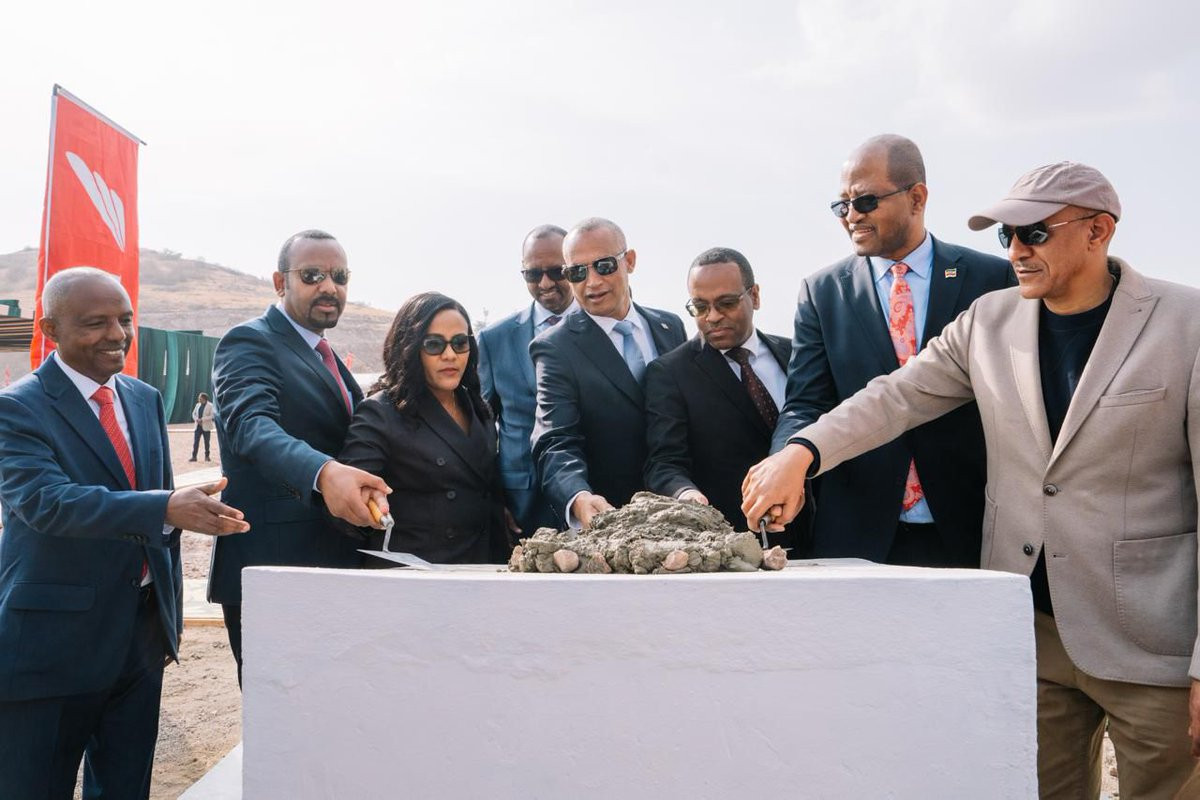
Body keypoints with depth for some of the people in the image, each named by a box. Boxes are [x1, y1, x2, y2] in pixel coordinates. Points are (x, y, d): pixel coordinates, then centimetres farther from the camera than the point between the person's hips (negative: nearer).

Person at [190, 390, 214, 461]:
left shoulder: (210, 406, -8)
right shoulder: (198, 405, 10)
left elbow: (212, 416, -14)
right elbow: (194, 413, 15)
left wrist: (202, 419, -19)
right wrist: (196, 419, -6)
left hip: (206, 427, -5)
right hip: (198, 426, 5)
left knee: (207, 442, 4)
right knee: (195, 441, 0)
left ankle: (207, 456, 16)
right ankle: (194, 456, 2)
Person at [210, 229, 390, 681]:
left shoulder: (324, 356, 17)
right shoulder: (249, 344, -10)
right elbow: (252, 424, -29)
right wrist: (323, 472, -48)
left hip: (332, 568, 8)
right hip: (272, 567, -8)